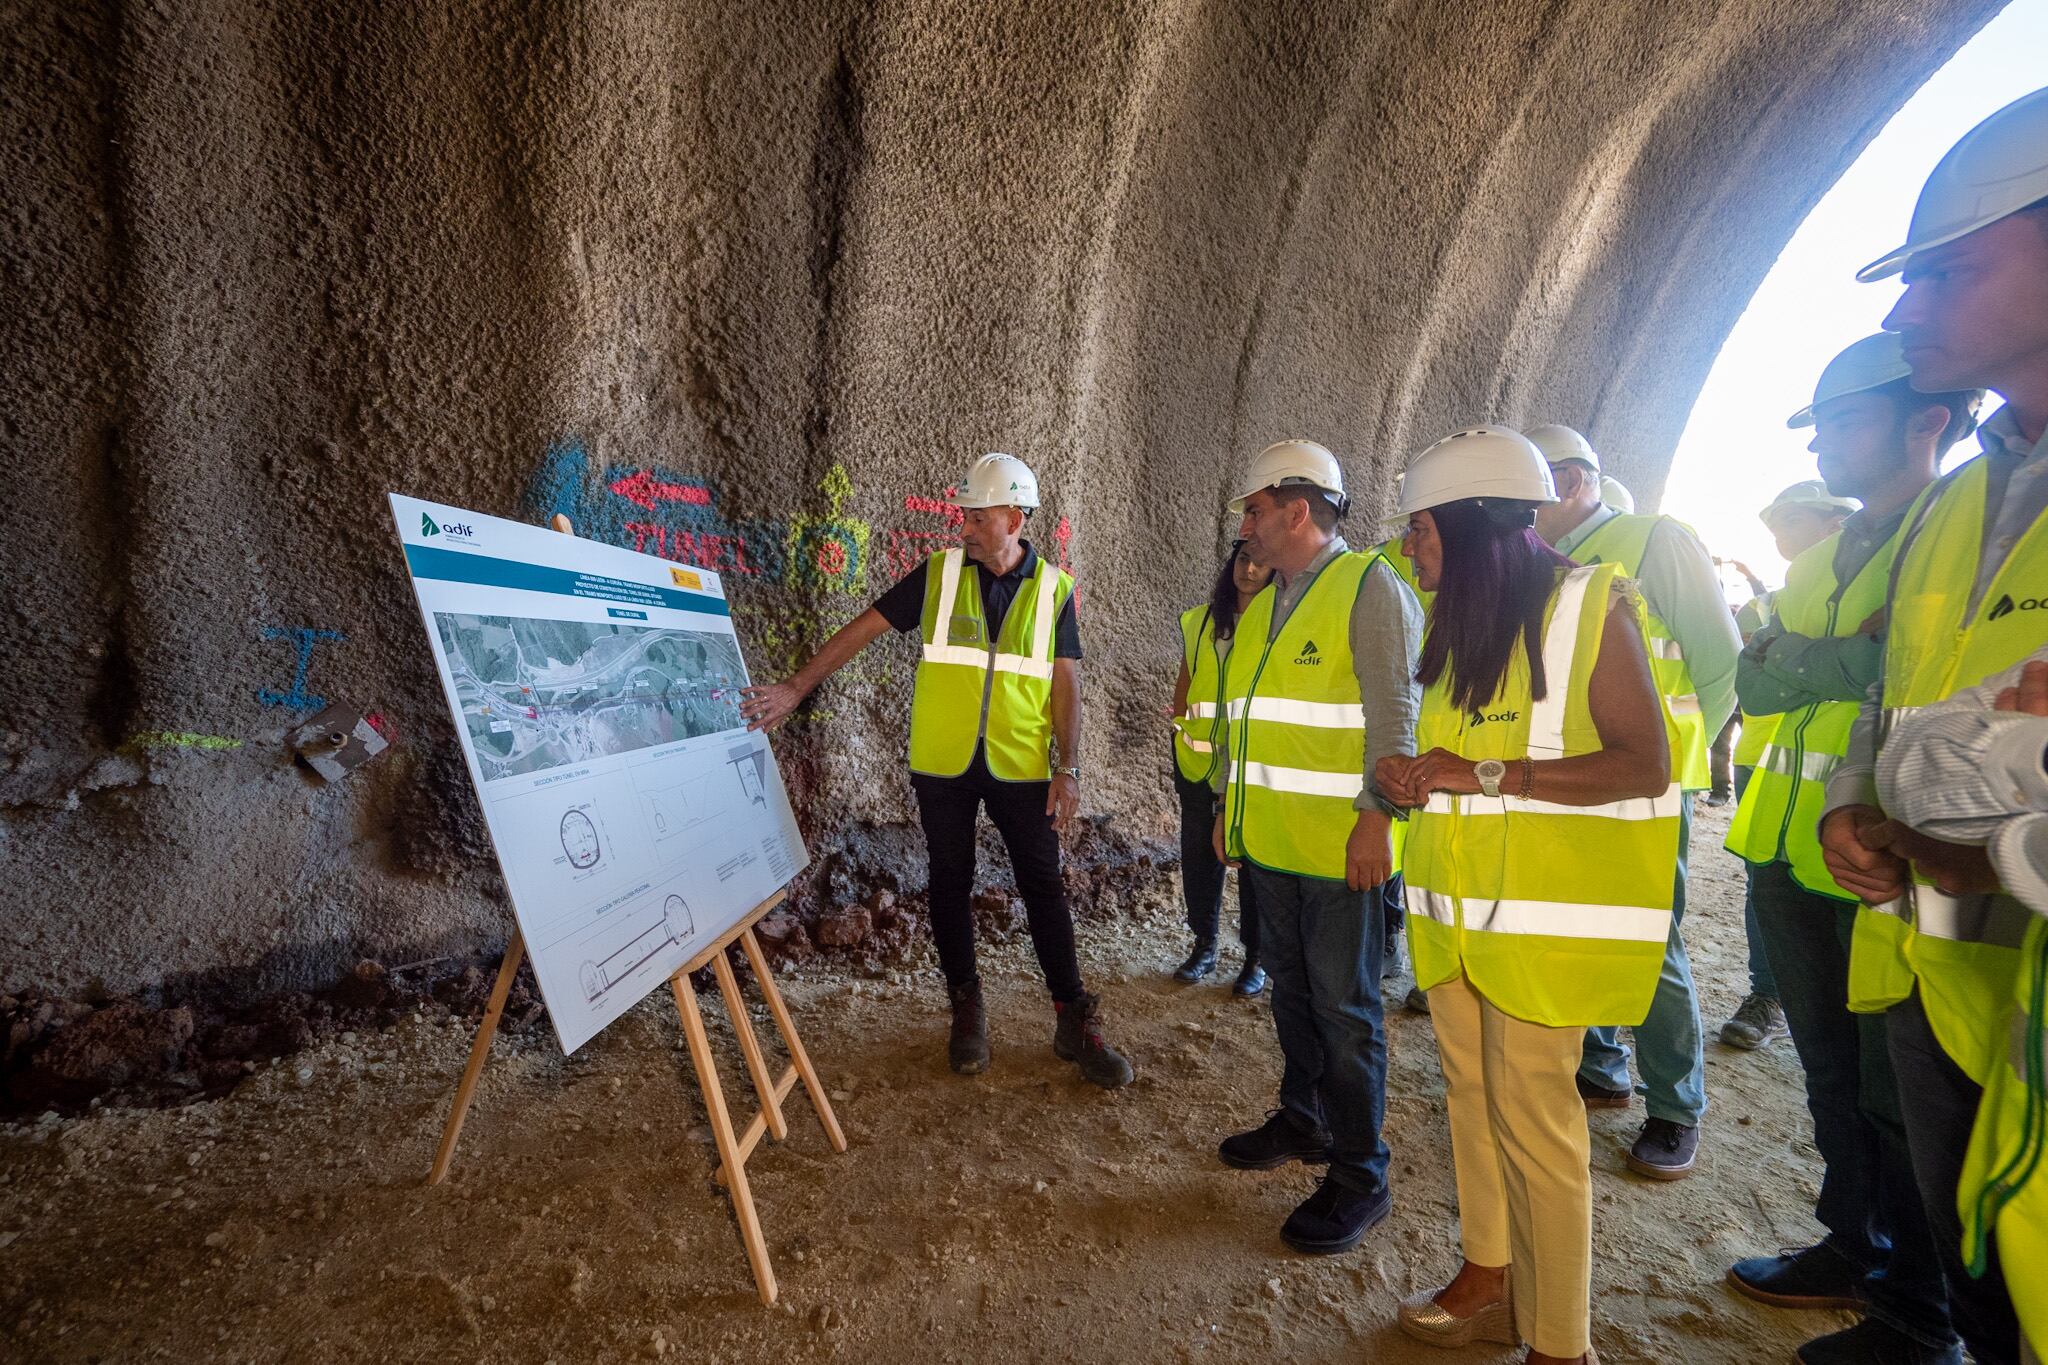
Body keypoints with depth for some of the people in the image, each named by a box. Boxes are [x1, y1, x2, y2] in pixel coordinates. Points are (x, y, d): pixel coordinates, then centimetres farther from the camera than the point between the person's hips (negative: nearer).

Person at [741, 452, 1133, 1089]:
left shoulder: (1054, 589, -1)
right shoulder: (937, 574, -2)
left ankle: (1074, 1022, 18)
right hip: (942, 766, 1)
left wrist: (1068, 769, -7)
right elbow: (863, 628, -2)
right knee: (951, 884, 11)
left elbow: (1065, 684, 0)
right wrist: (793, 688, -9)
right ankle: (967, 1008, 30)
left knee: (1044, 887, 5)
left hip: (1019, 767, 0)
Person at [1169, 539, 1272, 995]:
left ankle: (1256, 957, 18)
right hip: (1198, 763, 4)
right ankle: (1204, 945, 27)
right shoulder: (1200, 620, 9)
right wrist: (1179, 739, 10)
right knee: (1199, 855, 11)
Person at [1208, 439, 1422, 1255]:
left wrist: (1376, 818, -20)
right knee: (1290, 988, 18)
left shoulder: (1370, 588, -10)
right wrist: (1231, 805, 18)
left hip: (1340, 845, -8)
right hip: (1269, 840, 8)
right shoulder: (1263, 604, 15)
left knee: (1342, 1005, 1)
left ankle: (1359, 1174, 16)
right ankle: (1303, 1119, 36)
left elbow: (1394, 714, -16)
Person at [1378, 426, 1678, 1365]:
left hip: (1544, 910, -7)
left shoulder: (1590, 605, -10)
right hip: (1455, 901, 7)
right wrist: (1415, 777, 1)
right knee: (1470, 1090, 13)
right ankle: (1488, 1278, 30)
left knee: (1532, 1112, -1)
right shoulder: (1455, 619, 12)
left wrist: (1482, 775, -20)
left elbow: (1644, 764, -15)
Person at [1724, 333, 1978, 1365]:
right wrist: (1844, 660, -11)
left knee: (1899, 1099, 6)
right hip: (1789, 854, 7)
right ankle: (1853, 1251, 37)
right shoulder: (1817, 555, 16)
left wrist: (1798, 657, -17)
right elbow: (1752, 683, 4)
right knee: (1831, 1076, 19)